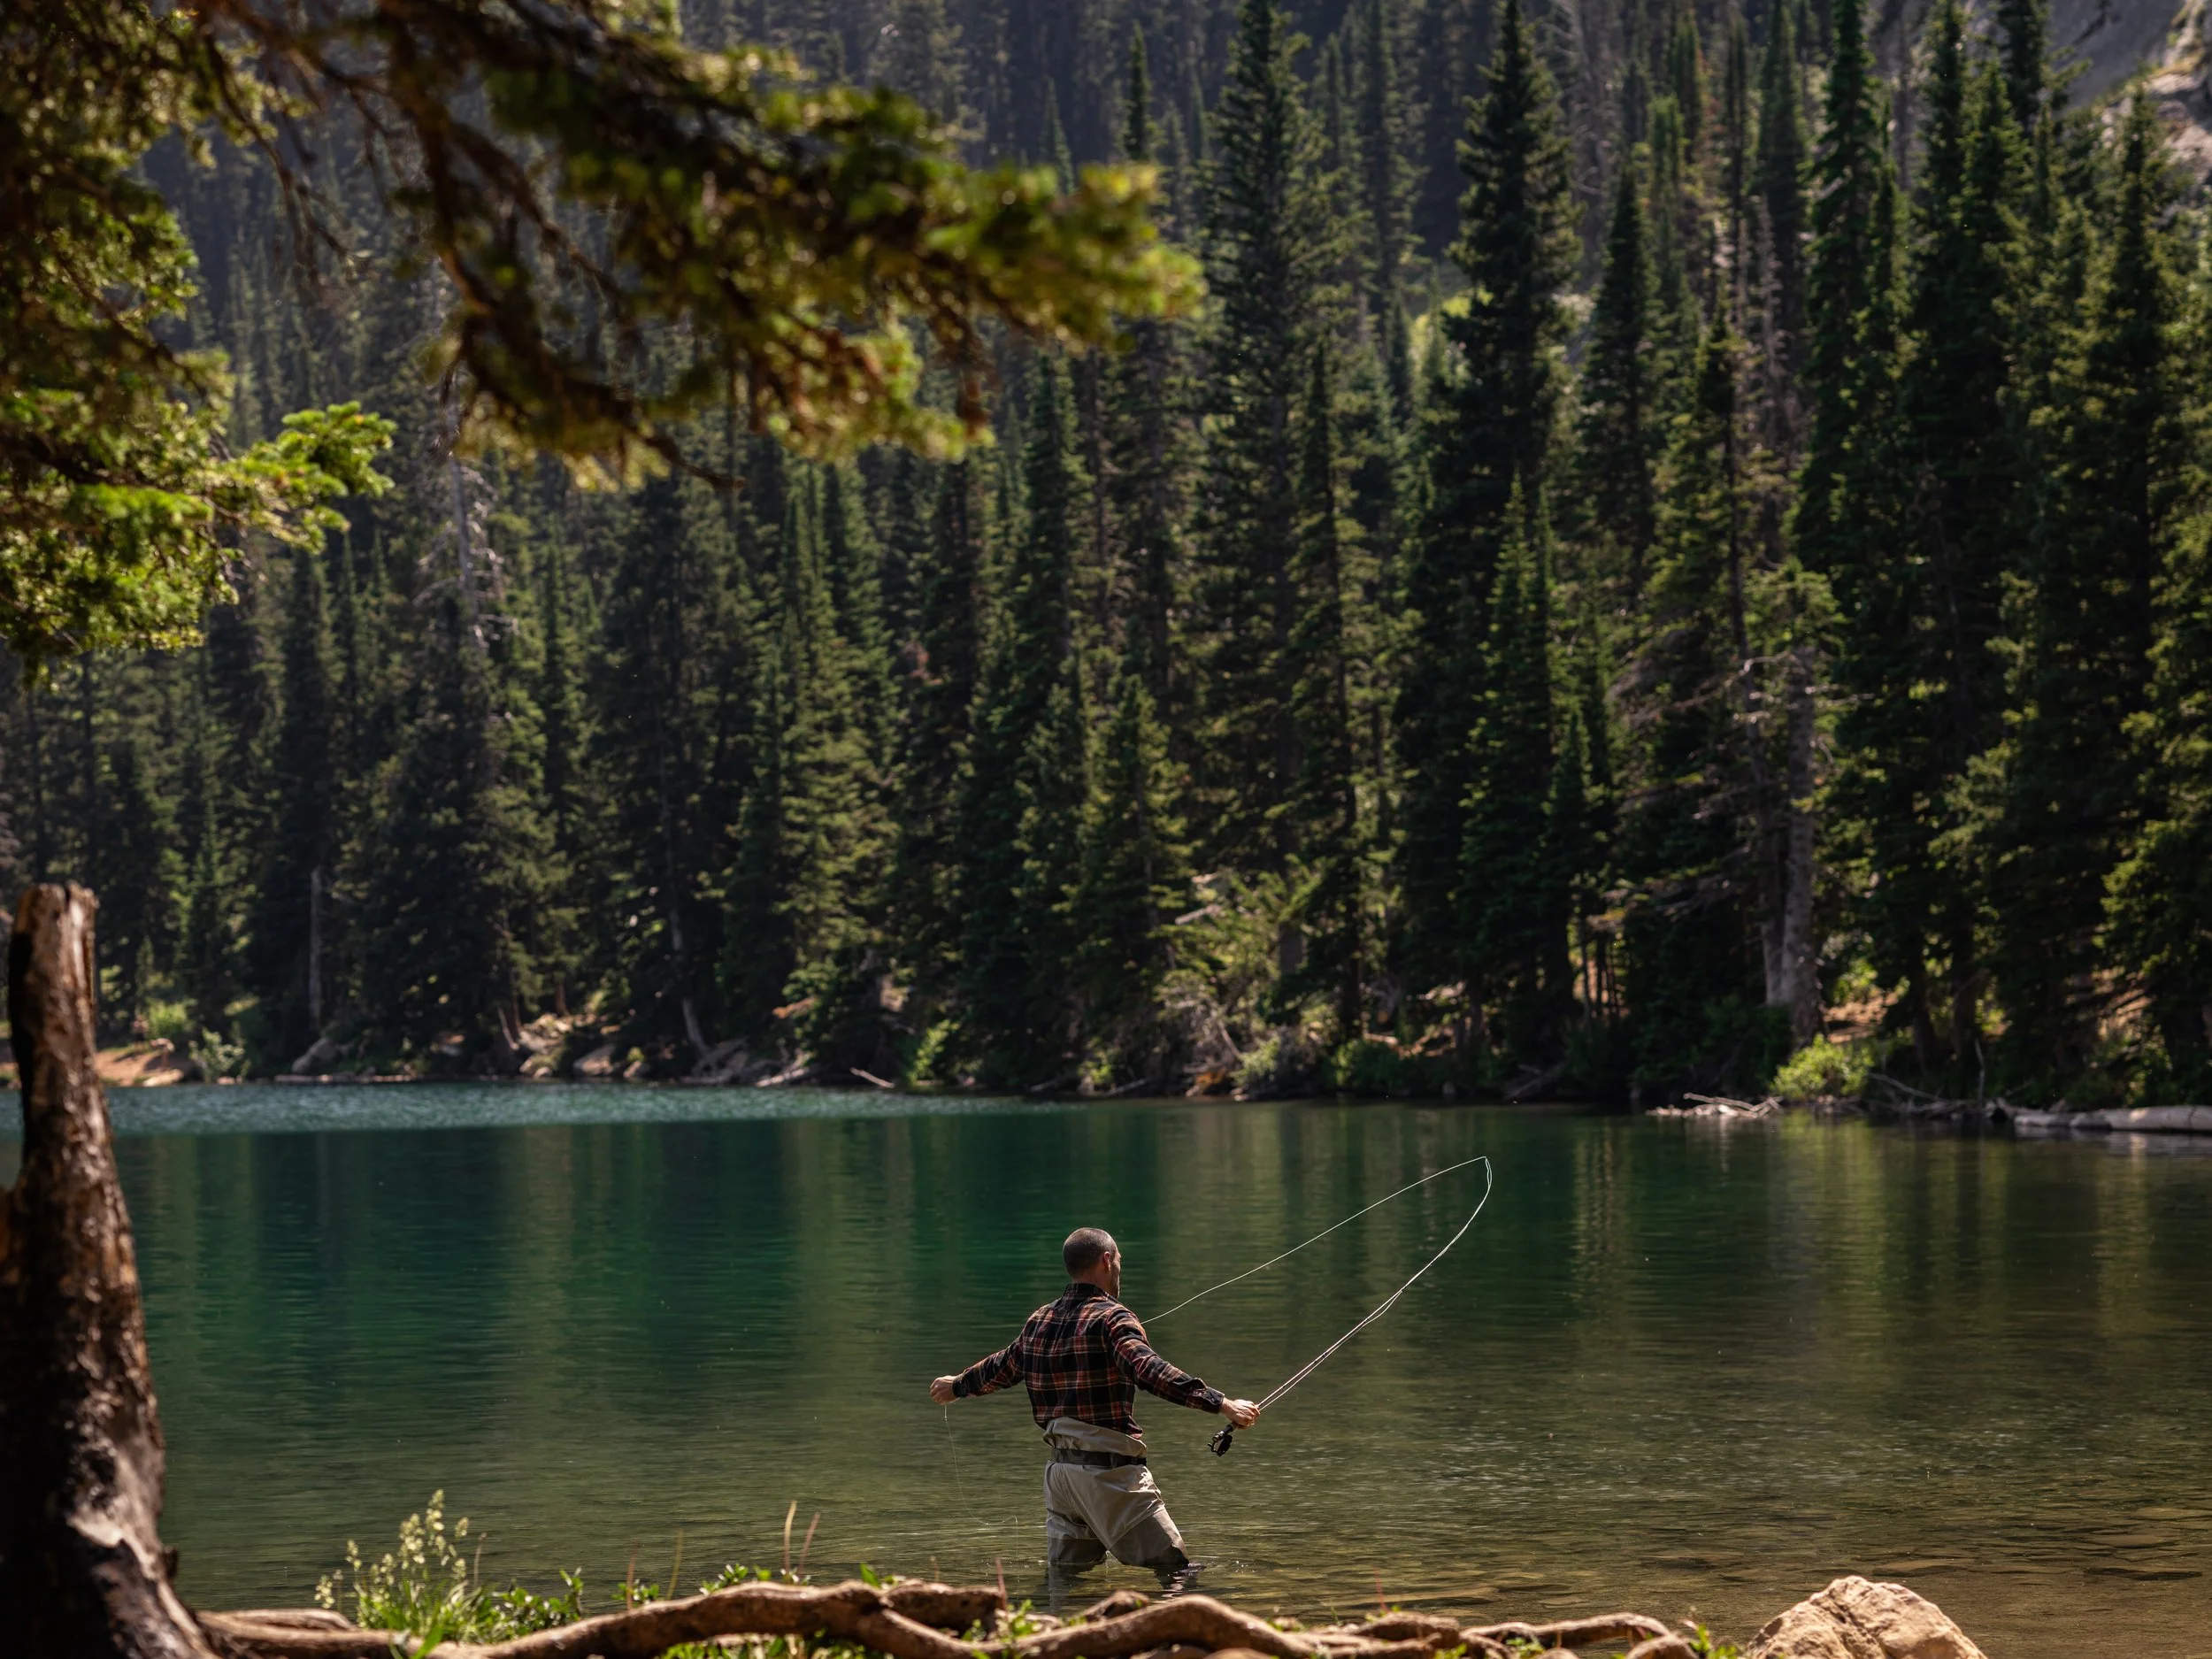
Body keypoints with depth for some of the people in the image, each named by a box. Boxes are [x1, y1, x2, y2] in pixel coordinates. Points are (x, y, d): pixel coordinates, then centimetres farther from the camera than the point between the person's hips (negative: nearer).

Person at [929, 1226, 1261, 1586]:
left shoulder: (1039, 1322, 11)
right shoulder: (1111, 1317, -12)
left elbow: (1001, 1368, 27)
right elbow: (1151, 1372, -27)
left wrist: (956, 1386, 48)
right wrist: (1222, 1404, -33)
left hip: (1061, 1468, 8)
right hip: (1110, 1469, -8)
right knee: (1176, 1569, -6)